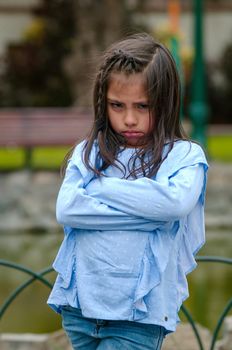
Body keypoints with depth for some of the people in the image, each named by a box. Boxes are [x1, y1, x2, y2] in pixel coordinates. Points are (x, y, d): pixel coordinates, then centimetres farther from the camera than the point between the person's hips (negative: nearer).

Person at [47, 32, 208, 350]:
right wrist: (145, 209, -13)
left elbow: (177, 201, -21)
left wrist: (100, 187, -10)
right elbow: (66, 209, -8)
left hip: (140, 313, -4)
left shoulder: (184, 155, 0)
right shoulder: (87, 153, 7)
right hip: (80, 304, 4)